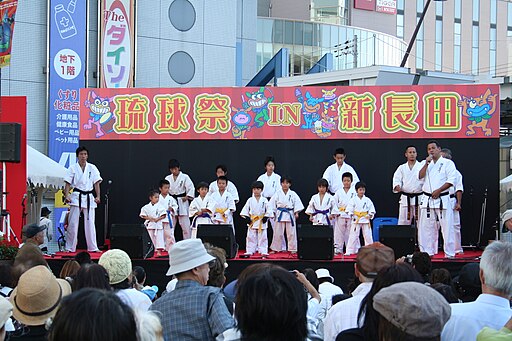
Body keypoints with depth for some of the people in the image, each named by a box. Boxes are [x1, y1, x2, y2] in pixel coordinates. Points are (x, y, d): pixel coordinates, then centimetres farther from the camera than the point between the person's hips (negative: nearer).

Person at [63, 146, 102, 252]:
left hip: (89, 197, 1)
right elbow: (68, 184, 0)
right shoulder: (73, 168, 2)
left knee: (90, 223, 3)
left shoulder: (92, 168, 6)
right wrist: (67, 195, -13)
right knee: (73, 223, -3)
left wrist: (98, 196, -7)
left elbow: (96, 183, 4)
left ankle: (93, 247, 10)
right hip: (76, 197, -1)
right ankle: (70, 247, 4)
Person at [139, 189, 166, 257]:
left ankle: (159, 251, -5)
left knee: (159, 237, -5)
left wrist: (157, 219, -16)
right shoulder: (146, 207, 1)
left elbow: (164, 215, -4)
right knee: (153, 238, 6)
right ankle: (155, 251, 13)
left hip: (158, 224, -2)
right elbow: (143, 215, 2)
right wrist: (149, 218, -12)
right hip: (150, 225, 2)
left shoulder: (160, 206, -2)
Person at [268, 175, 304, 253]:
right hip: (280, 214, 0)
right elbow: (272, 204, 4)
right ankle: (275, 248, 13)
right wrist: (273, 213, 0)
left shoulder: (293, 194, 1)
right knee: (278, 233, 4)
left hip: (290, 215, 0)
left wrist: (296, 213, -6)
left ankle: (292, 249, 11)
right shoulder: (277, 193, 1)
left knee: (291, 233, 3)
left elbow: (297, 203, 2)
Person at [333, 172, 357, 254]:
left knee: (351, 233, 0)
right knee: (339, 233, 3)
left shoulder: (354, 192, 2)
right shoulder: (338, 192, 8)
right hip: (340, 216, 2)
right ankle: (338, 249, 10)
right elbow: (335, 204, 9)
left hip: (351, 216, -2)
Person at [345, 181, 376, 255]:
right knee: (353, 236, -2)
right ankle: (349, 251, 2)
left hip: (366, 220, 2)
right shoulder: (353, 200, -1)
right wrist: (352, 215, -15)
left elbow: (372, 209, 7)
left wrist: (370, 215, -7)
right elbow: (349, 209, -3)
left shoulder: (367, 200, 4)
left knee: (368, 236, 5)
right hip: (356, 220, -2)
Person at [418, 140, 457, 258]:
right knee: (426, 227, 6)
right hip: (427, 199, 5)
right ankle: (426, 252, 13)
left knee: (447, 227, -5)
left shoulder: (448, 163, -1)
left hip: (442, 199, -4)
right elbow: (420, 176, 0)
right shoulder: (425, 163, 15)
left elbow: (451, 180, -9)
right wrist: (427, 163, -8)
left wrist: (438, 191, -15)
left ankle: (449, 253, 1)